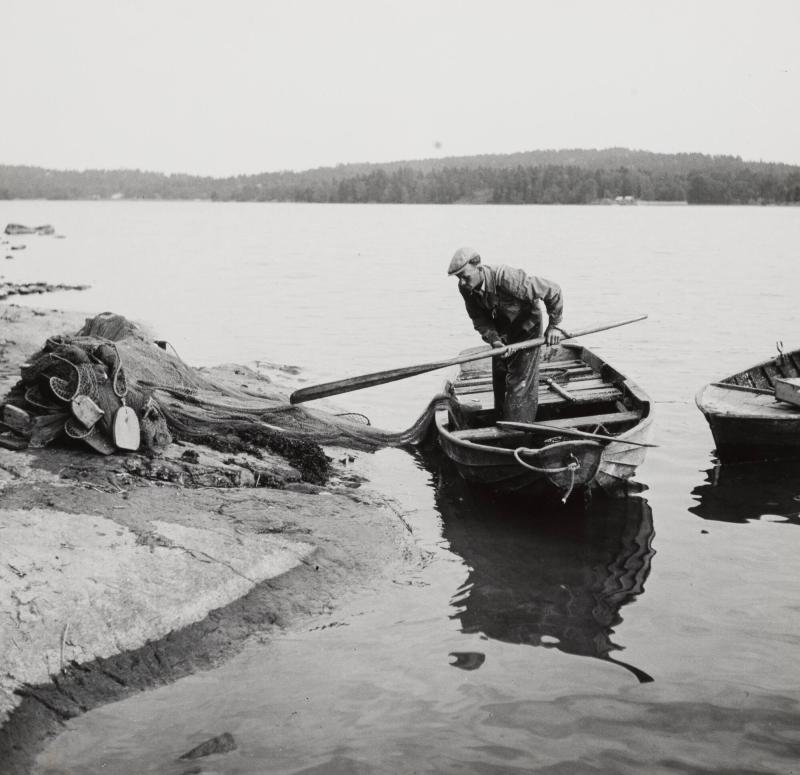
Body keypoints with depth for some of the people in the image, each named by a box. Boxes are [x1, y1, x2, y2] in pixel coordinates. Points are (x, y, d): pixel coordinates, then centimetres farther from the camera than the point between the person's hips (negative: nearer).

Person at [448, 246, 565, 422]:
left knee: (520, 382, -11)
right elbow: (479, 319, -9)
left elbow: (552, 291, -30)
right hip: (502, 332, 6)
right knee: (499, 380, 14)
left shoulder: (507, 278, -38)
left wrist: (553, 325, -23)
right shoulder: (466, 288, -19)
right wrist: (493, 339, -28)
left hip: (526, 327, -6)